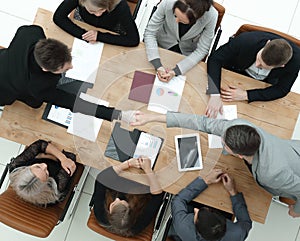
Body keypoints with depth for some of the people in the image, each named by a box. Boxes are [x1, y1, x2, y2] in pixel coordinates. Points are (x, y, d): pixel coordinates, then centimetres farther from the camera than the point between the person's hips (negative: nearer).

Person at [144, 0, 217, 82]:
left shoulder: (211, 16, -32)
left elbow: (201, 50, -21)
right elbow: (150, 32, -22)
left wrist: (176, 71, -31)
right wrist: (158, 65, -33)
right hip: (164, 44, 1)